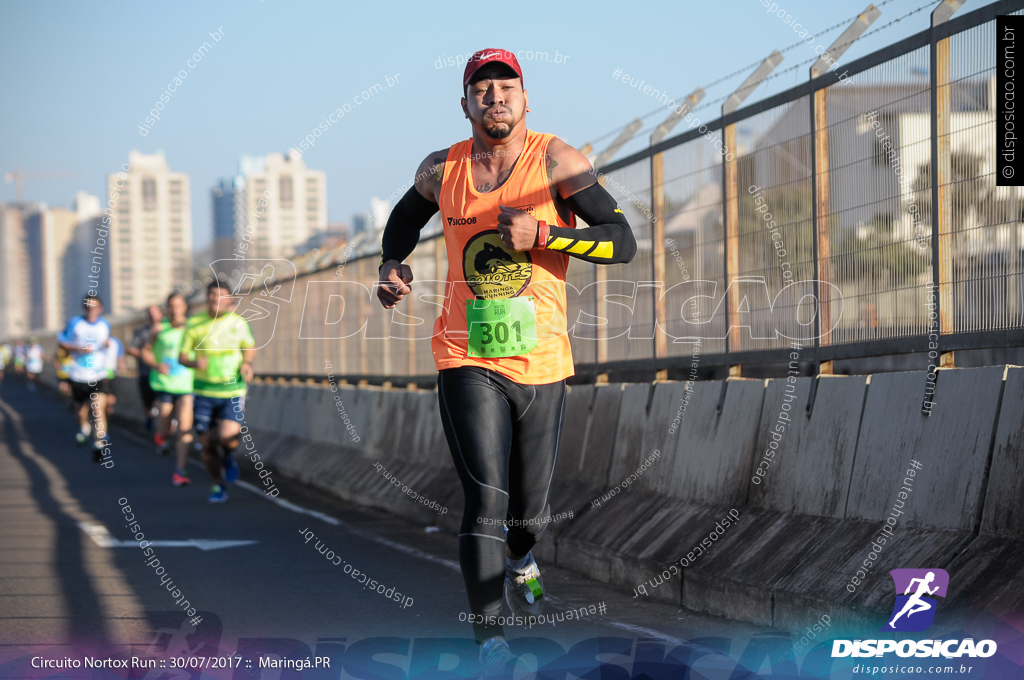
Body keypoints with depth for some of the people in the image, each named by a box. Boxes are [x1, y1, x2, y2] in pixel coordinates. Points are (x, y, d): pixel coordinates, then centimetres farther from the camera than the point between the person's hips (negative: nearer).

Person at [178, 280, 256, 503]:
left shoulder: (238, 323, 1)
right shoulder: (194, 324, -1)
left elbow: (250, 346, 18)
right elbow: (182, 356, 3)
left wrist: (247, 363, -2)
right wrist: (195, 363, -19)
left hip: (233, 392, -1)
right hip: (204, 392, 1)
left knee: (228, 438, -20)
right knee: (207, 445, 1)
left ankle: (228, 456, 18)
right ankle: (218, 487, 23)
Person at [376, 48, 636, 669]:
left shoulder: (555, 161, -6)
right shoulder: (441, 170, 3)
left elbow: (623, 243, -11)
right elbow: (407, 215, 26)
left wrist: (540, 234, -22)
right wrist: (392, 265, 6)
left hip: (541, 362, 0)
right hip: (468, 360, 0)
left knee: (529, 511, 13)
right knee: (486, 501, -16)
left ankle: (521, 560, 49)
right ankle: (489, 638, -12)